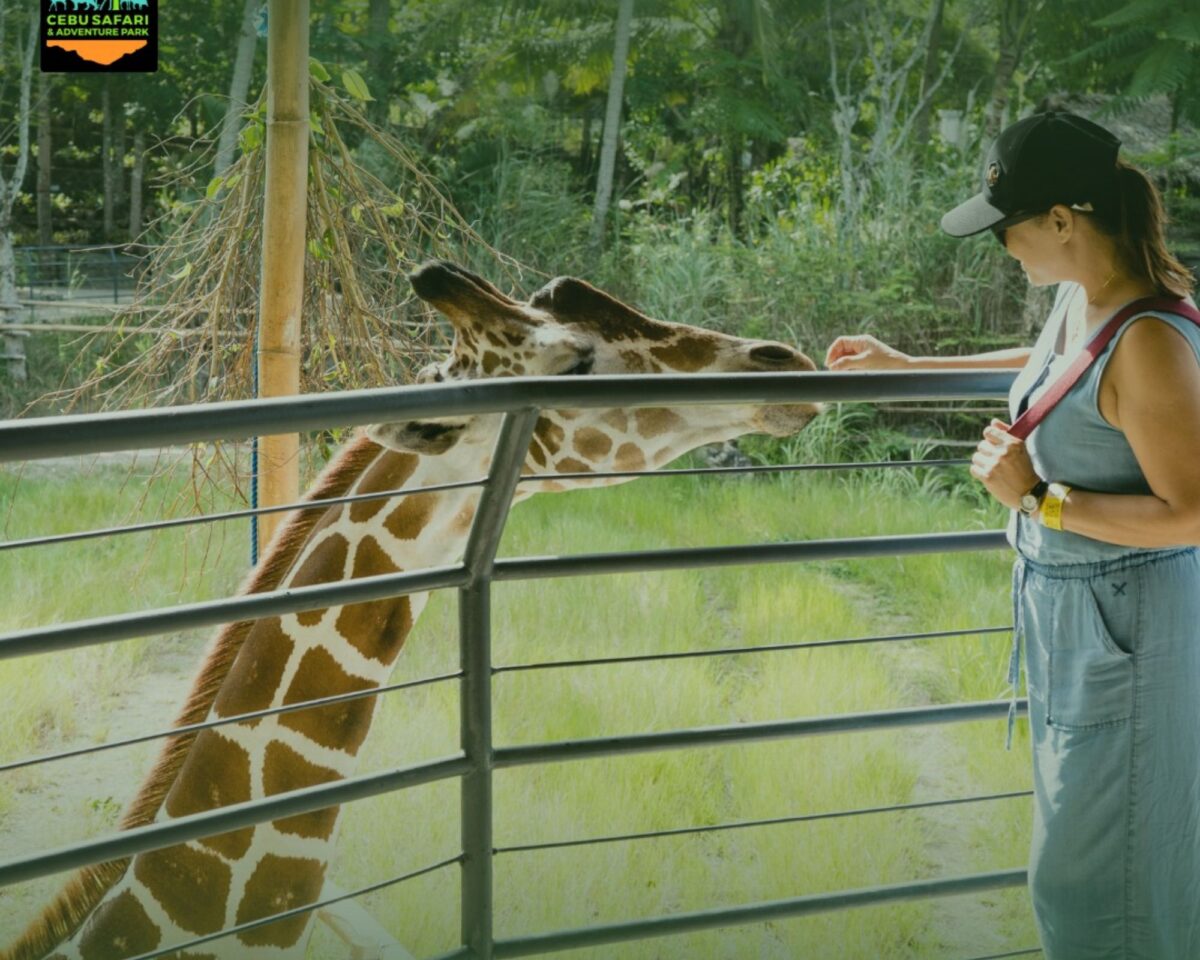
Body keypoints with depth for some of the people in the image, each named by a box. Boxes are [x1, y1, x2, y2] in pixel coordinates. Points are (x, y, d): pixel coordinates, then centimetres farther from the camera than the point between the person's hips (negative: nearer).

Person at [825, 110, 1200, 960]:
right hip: (1070, 604, 9)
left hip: (1126, 625, -9)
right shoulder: (1080, 299, 1)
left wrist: (1037, 497, -22)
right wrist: (901, 365, 31)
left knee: (1092, 861, 3)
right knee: (1080, 833, 23)